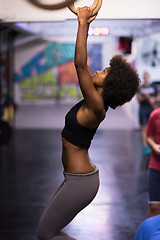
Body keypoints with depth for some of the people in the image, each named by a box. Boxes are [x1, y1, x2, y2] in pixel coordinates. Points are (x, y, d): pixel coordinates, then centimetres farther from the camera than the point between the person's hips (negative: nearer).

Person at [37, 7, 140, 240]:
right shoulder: (94, 100, 3)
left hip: (80, 182, -10)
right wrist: (84, 25, 12)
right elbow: (83, 64, 11)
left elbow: (80, 63, -28)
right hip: (79, 177, 10)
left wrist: (83, 22, -22)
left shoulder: (96, 108, -21)